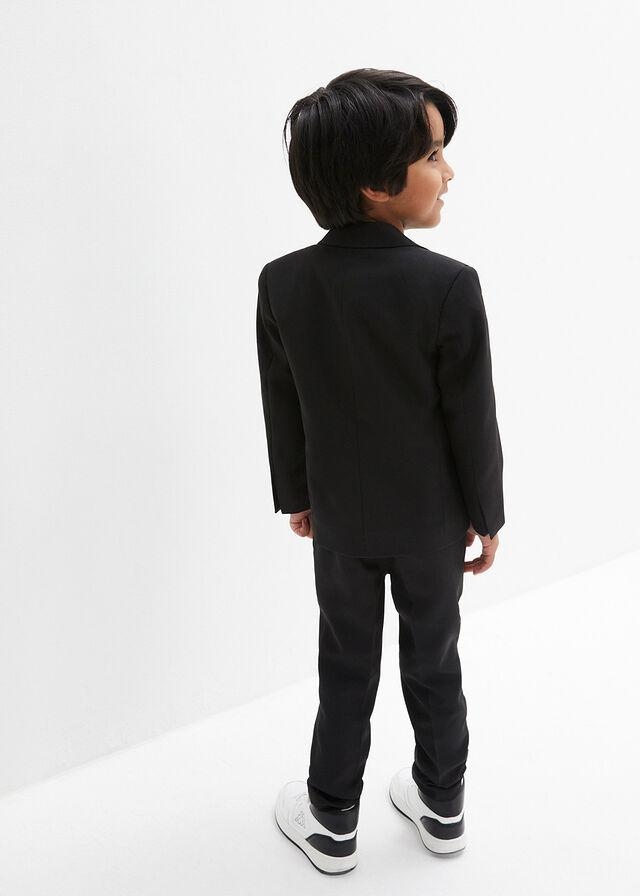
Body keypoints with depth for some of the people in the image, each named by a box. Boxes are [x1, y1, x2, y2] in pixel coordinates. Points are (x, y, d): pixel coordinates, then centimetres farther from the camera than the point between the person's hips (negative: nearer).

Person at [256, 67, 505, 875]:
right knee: (433, 660, 18)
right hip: (432, 518, -2)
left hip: (341, 519, 2)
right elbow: (473, 421, -15)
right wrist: (486, 513, -1)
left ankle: (332, 823, 33)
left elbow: (283, 410, -3)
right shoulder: (449, 286, -24)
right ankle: (442, 807, 38)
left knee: (347, 666, 18)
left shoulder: (282, 283, -13)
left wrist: (296, 496, 12)